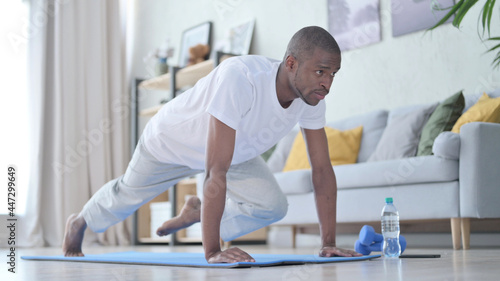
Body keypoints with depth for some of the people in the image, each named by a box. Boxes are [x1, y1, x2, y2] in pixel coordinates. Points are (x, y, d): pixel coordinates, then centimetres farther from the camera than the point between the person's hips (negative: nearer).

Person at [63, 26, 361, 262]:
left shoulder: (312, 95, -26)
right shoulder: (239, 78, -47)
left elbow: (323, 169, -19)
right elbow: (216, 172, -47)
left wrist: (329, 243, -22)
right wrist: (212, 252, -45)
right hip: (170, 144, -5)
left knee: (273, 207, -10)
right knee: (127, 196, 19)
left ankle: (198, 211, 20)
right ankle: (79, 222, 54)